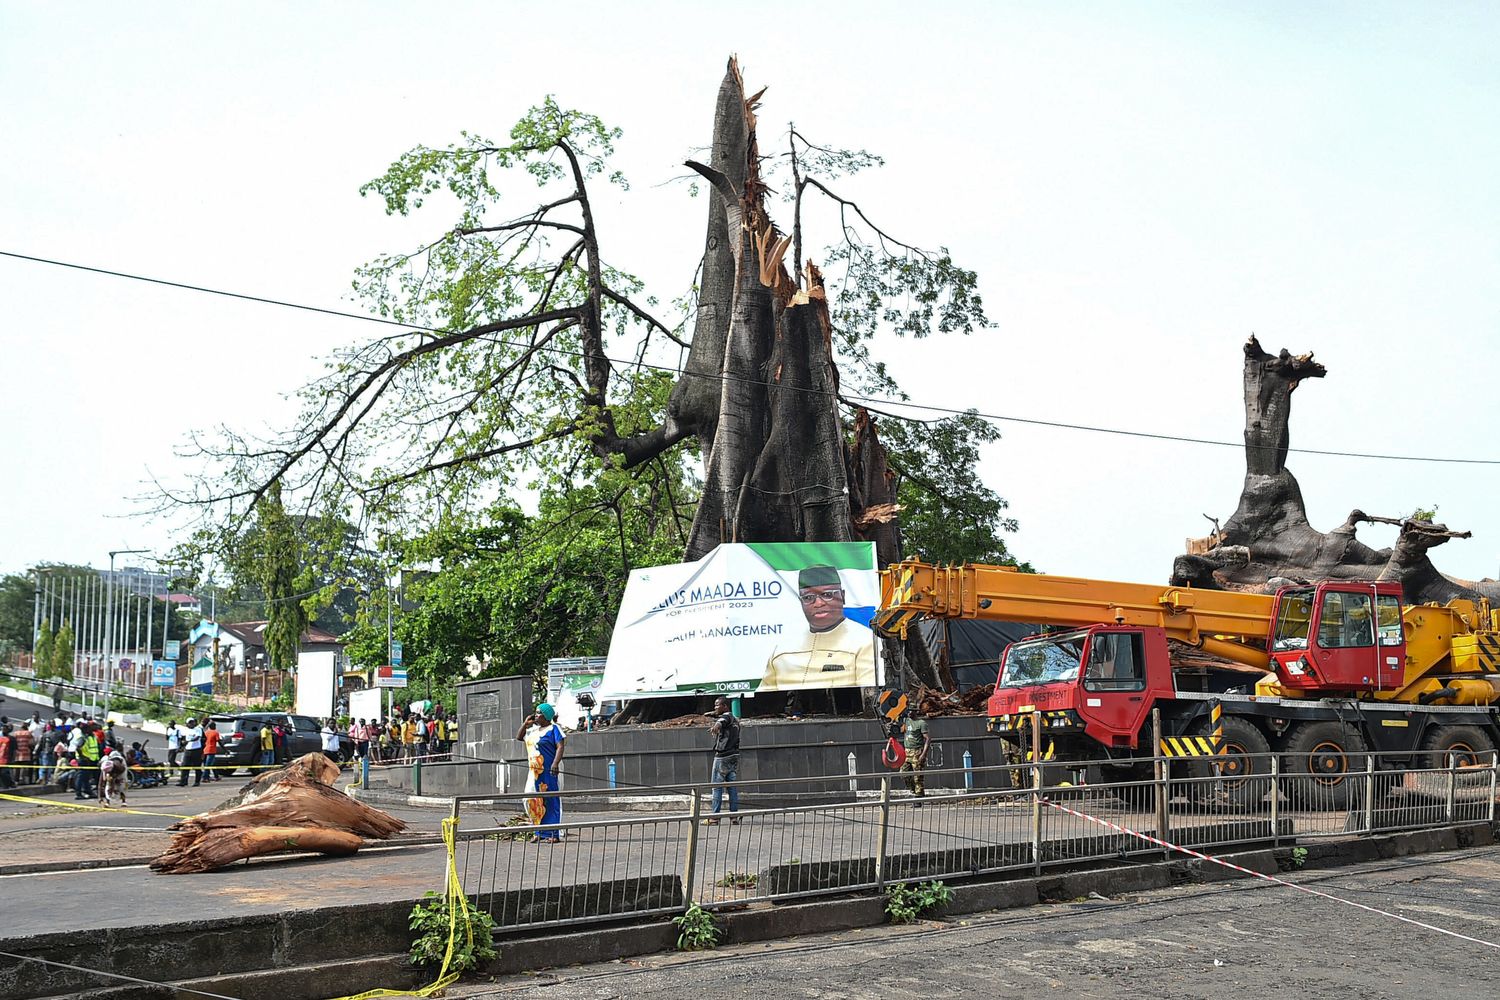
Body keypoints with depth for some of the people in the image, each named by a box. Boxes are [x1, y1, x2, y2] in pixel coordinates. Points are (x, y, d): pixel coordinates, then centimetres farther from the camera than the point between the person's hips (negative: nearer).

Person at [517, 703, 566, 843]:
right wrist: (526, 723, 14)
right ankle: (540, 833, 14)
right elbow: (519, 737, 27)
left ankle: (554, 834, -5)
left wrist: (555, 763, -26)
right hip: (535, 771, 8)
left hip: (548, 771, -8)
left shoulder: (553, 729, -6)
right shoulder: (533, 730, 17)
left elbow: (560, 747, -14)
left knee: (550, 801, -7)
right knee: (533, 801, 7)